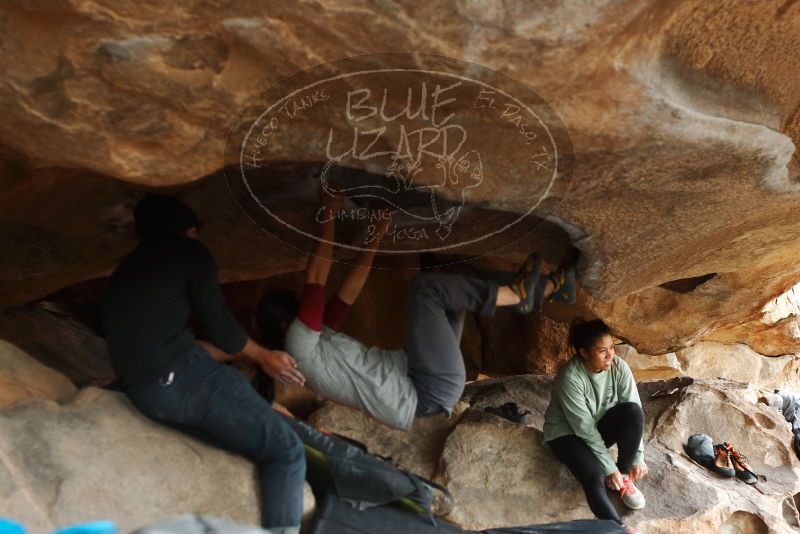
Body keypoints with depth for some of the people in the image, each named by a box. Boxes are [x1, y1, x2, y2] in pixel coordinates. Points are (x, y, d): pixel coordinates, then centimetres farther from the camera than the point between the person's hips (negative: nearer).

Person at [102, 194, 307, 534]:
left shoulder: (124, 272, 28)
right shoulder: (187, 251, 6)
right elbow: (217, 323, 4)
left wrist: (250, 354, 36)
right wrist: (264, 357, 21)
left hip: (142, 394, 8)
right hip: (181, 376, -8)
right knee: (286, 452, -2)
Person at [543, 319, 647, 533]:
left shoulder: (619, 367, -17)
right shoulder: (570, 379, -31)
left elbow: (635, 415, -14)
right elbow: (585, 429, -26)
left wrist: (638, 457, -19)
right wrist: (609, 468, -23)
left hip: (601, 425, 5)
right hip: (568, 433, -5)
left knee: (633, 411, -26)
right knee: (594, 477, -32)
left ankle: (624, 477, -9)